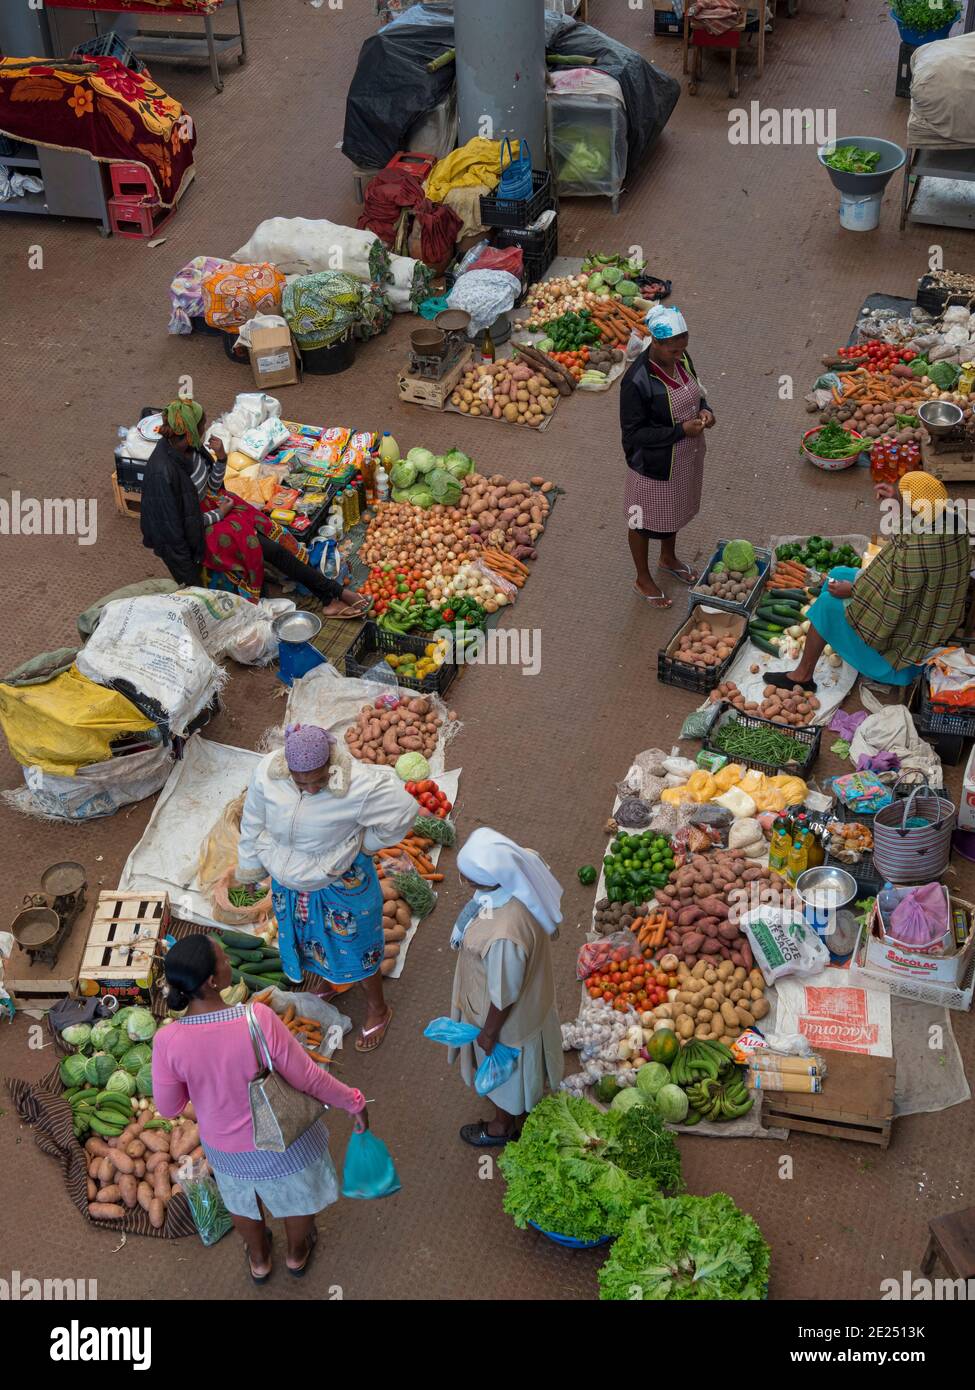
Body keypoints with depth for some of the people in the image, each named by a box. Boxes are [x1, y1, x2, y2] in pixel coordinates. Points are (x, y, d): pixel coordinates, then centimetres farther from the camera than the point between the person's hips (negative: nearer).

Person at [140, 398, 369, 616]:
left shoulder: (191, 447, -8)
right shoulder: (163, 471, -31)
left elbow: (213, 486, 3)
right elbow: (176, 523, -22)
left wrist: (221, 458, -15)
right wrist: (219, 514, -13)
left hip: (214, 503, 7)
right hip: (196, 529, -7)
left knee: (275, 535, -9)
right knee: (271, 550, -15)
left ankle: (330, 601, -11)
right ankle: (337, 592, -4)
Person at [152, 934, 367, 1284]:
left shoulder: (167, 1041, -28)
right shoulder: (258, 1018, -36)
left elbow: (169, 1108, -11)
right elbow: (307, 1078, -24)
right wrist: (353, 1102, -7)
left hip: (225, 1146, 2)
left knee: (242, 1198, 35)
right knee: (298, 1193, 32)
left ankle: (259, 1260, 60)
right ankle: (297, 1254, 58)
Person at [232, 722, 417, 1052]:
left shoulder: (357, 785, -37)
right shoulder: (266, 773, -25)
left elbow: (403, 811, -22)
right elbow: (253, 824, -7)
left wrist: (365, 845, -11)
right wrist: (248, 869, 6)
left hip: (339, 882, -4)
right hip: (288, 881, 4)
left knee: (354, 946, 17)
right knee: (311, 937, 29)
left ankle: (378, 1009, 44)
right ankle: (330, 981, 61)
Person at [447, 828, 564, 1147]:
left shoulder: (504, 936, -48)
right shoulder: (523, 866, -27)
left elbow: (504, 996, -28)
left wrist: (489, 1032, -9)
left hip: (507, 1014, -7)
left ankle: (502, 1127, 56)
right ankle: (517, 1109, 66)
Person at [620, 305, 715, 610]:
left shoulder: (681, 358, -9)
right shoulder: (637, 381, -32)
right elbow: (634, 433, -25)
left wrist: (704, 410, -12)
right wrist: (681, 430, -29)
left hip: (686, 456, 7)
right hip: (654, 464, -7)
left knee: (676, 508, 29)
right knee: (645, 520, 16)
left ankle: (669, 558, 57)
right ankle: (643, 580, 38)